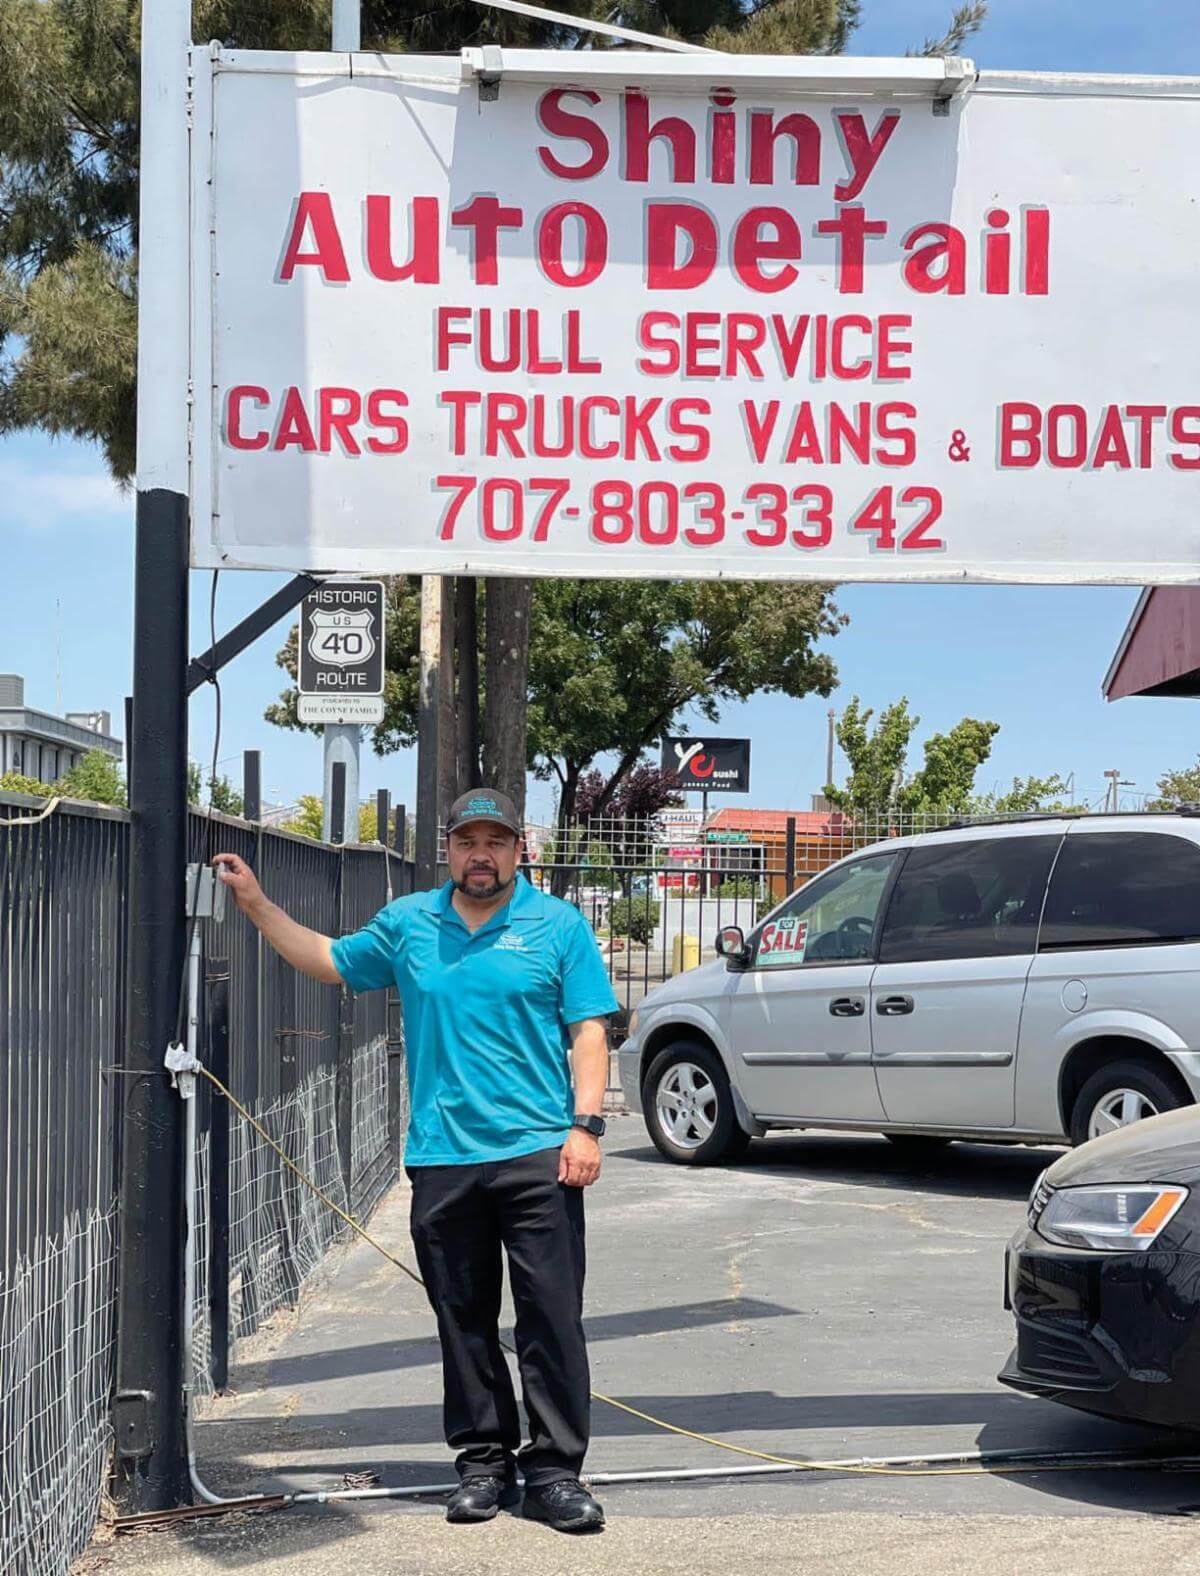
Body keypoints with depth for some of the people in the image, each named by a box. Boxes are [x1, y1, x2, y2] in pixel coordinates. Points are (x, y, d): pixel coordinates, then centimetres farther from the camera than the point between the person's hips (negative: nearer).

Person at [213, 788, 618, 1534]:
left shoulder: (559, 925, 2)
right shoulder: (408, 923, 12)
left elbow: (590, 1032, 0)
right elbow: (331, 962, 24)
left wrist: (585, 1124, -10)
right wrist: (259, 905, 19)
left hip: (538, 1156, -3)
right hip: (442, 1158, 3)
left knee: (552, 1319, -4)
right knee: (464, 1322, 9)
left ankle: (555, 1469, 3)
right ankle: (484, 1461, 20)